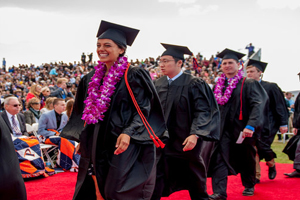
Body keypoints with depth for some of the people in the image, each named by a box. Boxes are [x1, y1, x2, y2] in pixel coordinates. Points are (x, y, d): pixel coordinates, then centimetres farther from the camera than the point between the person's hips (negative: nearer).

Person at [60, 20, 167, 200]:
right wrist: (83, 139, 14)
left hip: (124, 145, -6)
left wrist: (128, 133, -25)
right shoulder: (92, 79, 13)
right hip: (98, 145, 6)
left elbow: (143, 110, -11)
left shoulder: (133, 76, -7)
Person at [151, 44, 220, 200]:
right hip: (163, 141, 4)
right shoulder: (158, 85, 5)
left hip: (188, 143, -4)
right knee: (156, 186, 1)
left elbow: (203, 111, -16)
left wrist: (195, 135, -28)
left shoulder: (194, 84, -10)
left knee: (196, 185, 12)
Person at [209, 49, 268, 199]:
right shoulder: (219, 85, 9)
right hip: (223, 129, 3)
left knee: (246, 160, 14)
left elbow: (258, 105, -16)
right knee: (219, 158, -11)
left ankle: (249, 186, 37)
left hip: (242, 129, -3)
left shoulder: (248, 84, -6)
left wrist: (251, 126, -28)